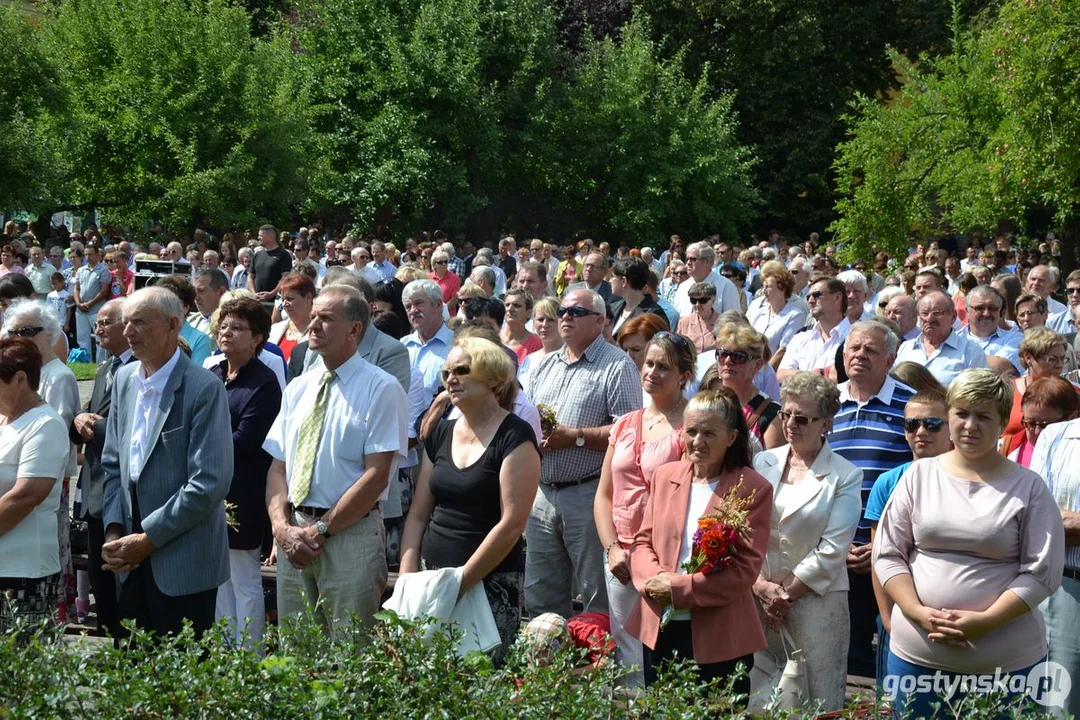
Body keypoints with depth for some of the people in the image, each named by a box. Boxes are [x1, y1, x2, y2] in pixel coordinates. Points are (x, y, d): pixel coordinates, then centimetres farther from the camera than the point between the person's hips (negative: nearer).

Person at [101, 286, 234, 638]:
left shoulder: (204, 389, -13)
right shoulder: (124, 379, 9)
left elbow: (209, 484, -18)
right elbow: (112, 463, 15)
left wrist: (148, 538, -15)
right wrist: (114, 529, 1)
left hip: (184, 565, -6)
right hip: (132, 561, 6)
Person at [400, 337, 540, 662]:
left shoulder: (514, 437, -8)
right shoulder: (441, 435, 12)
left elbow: (511, 524, -15)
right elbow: (418, 515, 14)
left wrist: (461, 581, -16)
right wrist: (407, 579, 2)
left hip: (491, 583, -6)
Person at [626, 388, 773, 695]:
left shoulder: (753, 489, -6)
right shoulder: (664, 476, 9)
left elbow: (745, 569, -11)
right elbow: (643, 542, 11)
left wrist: (676, 588, -16)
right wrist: (654, 579, -12)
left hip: (720, 638, -4)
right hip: (659, 629, 5)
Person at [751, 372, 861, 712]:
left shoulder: (845, 476, -2)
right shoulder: (763, 463, 8)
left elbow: (832, 550, -8)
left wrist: (788, 592, -9)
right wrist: (761, 585, -9)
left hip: (817, 598, -3)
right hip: (758, 596, 3)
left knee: (819, 703, -1)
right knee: (757, 695, 5)